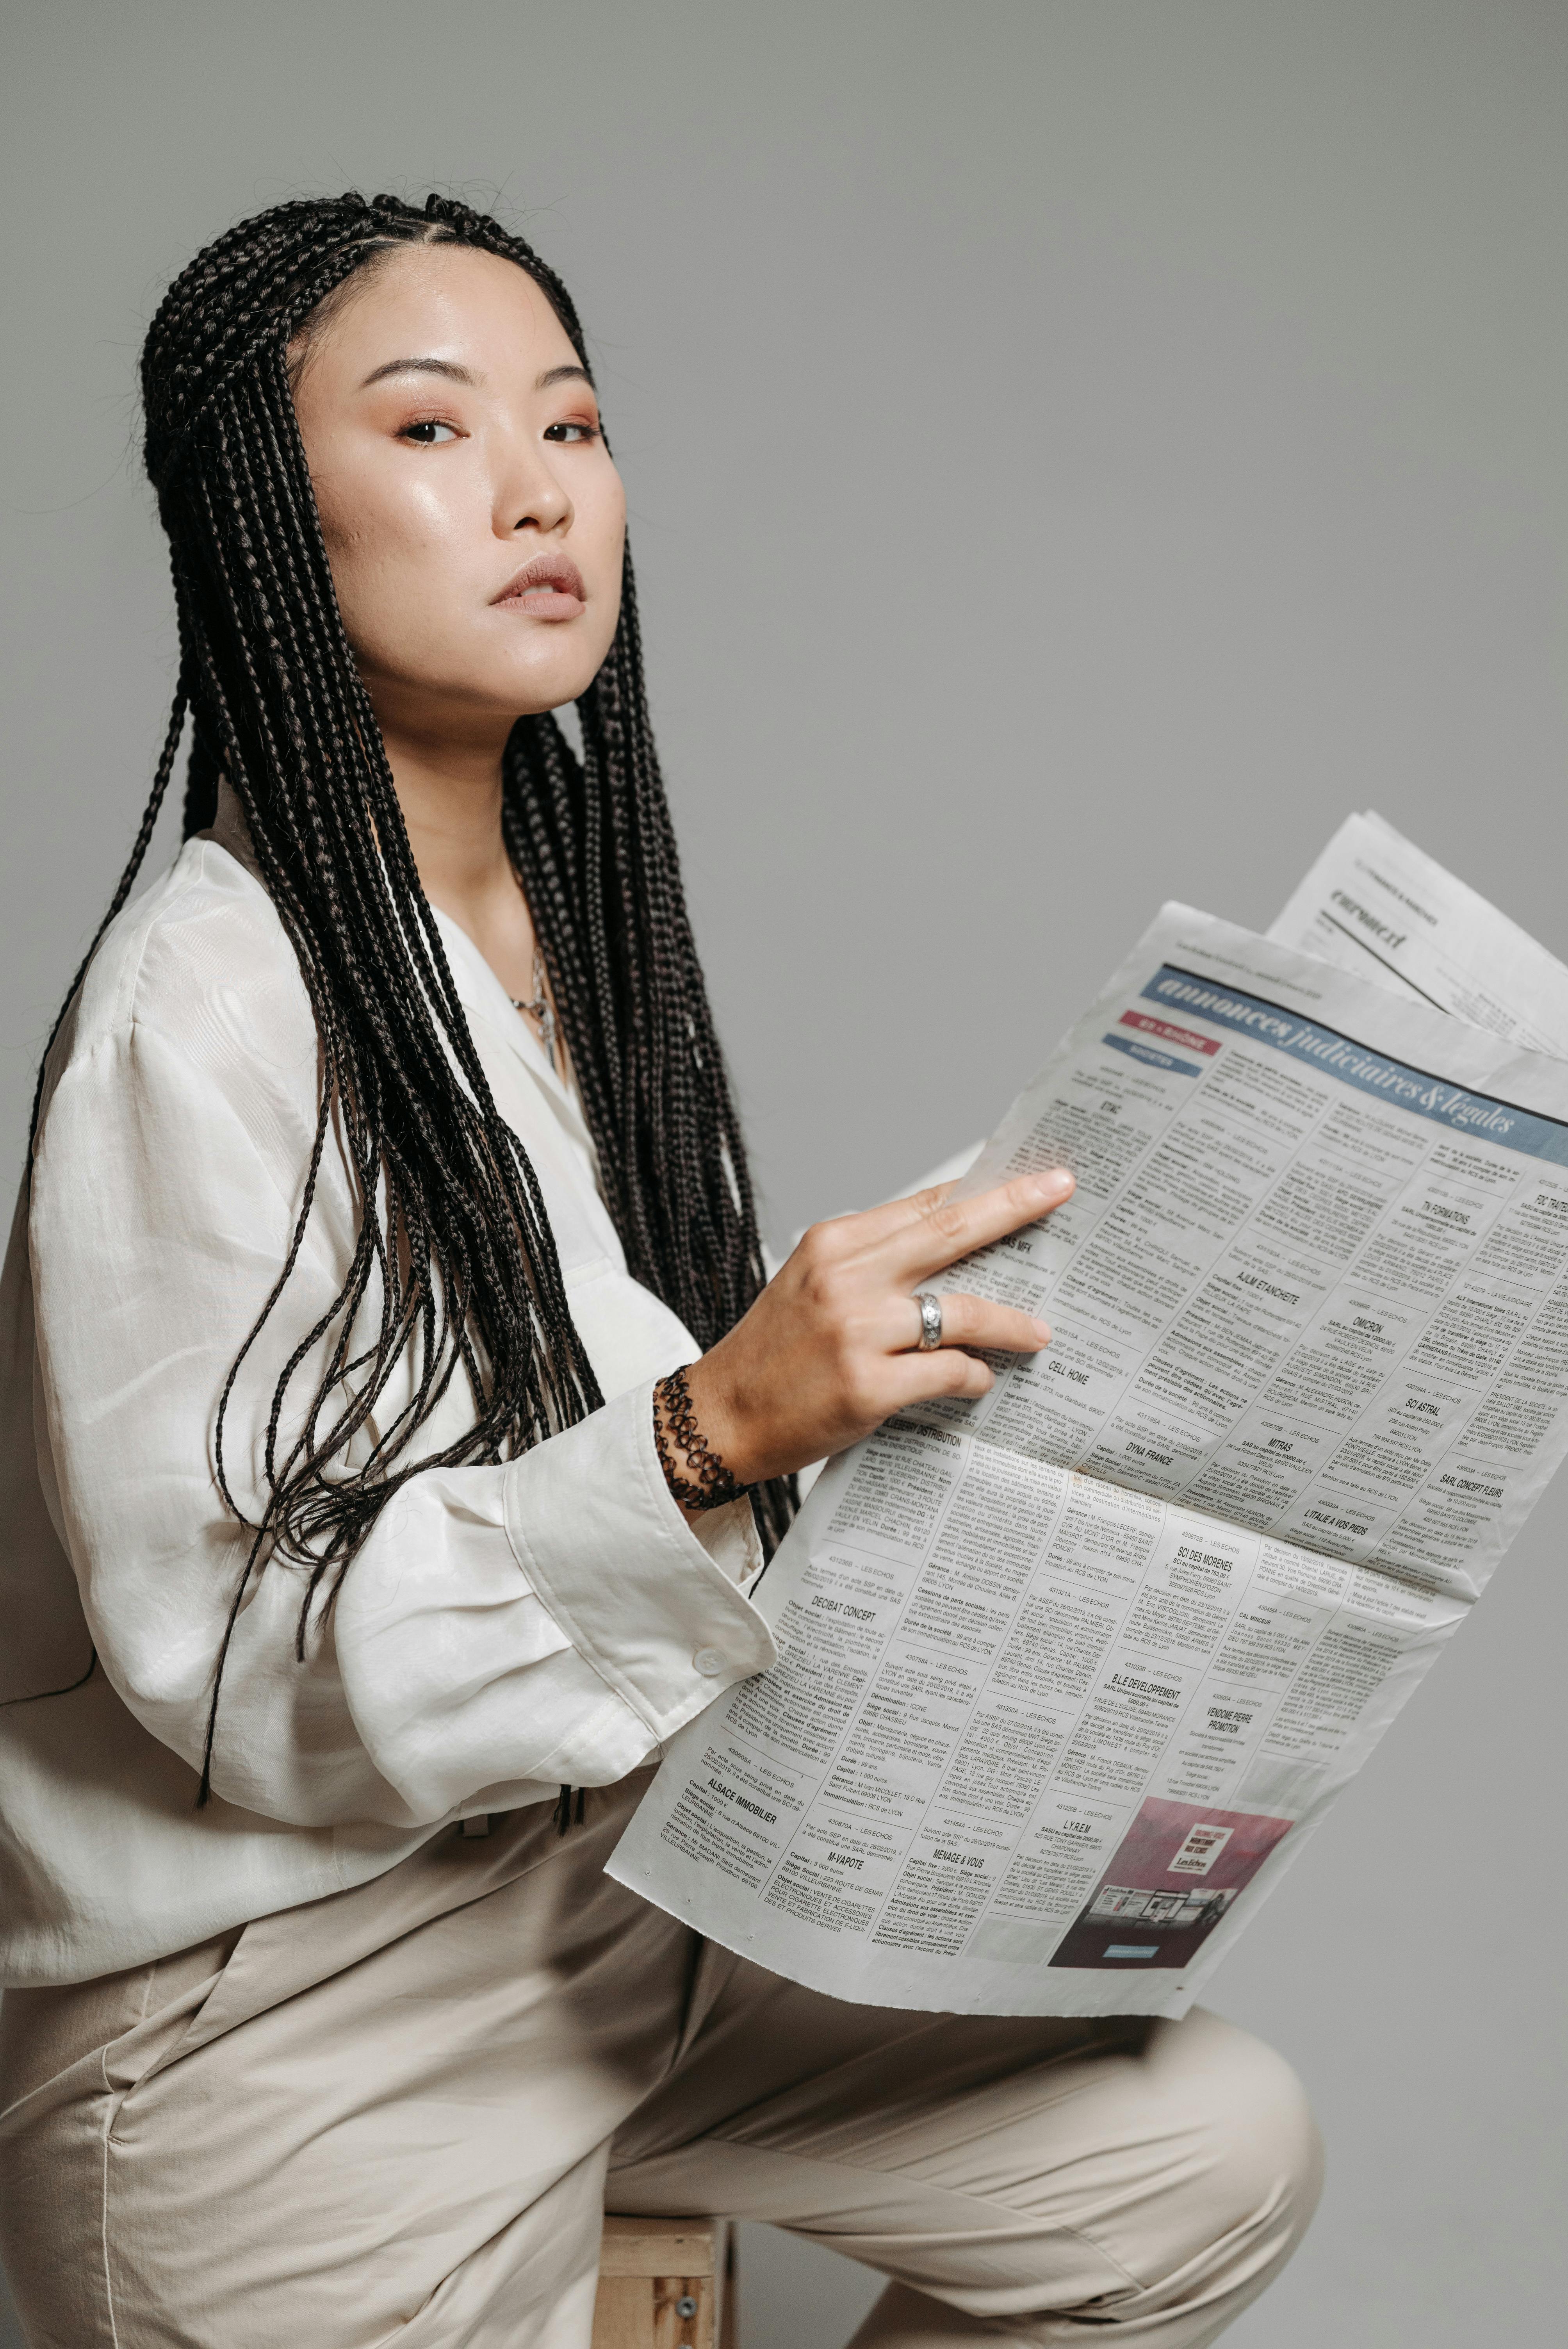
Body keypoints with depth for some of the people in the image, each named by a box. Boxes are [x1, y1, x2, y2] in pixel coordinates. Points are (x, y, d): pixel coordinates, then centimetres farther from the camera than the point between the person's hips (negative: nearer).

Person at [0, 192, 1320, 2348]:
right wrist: (706, 1435, -33)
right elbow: (223, 1663, -24)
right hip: (277, 2030, -7)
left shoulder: (574, 922, 5)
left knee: (1217, 2154, 3)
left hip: (616, 1903, 7)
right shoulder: (204, 1000, -20)